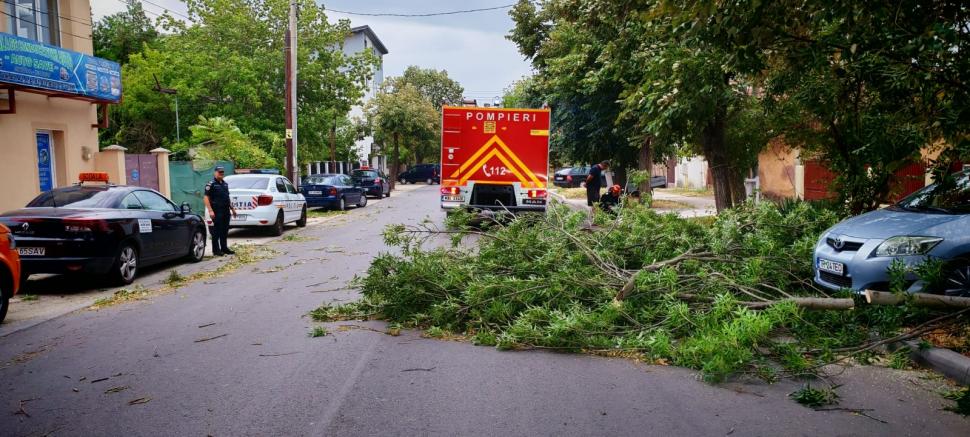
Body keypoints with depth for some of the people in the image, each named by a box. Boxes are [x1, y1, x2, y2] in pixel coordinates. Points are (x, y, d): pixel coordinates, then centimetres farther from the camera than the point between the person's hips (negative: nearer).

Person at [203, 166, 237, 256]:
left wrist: (232, 208, 22)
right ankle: (216, 250, 3)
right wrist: (210, 210, -21)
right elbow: (206, 198, -13)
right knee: (216, 232, -2)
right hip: (217, 212, -7)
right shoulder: (211, 184, -7)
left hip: (226, 211, 7)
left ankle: (224, 248, 20)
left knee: (225, 231, 12)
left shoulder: (225, 184, 17)